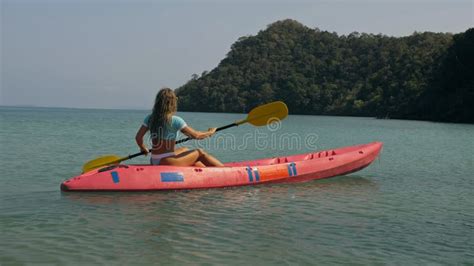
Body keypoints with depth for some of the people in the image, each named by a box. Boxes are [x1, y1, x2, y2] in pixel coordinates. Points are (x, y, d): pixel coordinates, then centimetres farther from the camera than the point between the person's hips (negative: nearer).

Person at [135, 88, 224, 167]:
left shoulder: (149, 118, 2)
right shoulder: (175, 120, -16)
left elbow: (138, 137, 3)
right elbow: (196, 135, -9)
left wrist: (143, 148, 23)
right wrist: (210, 132, 10)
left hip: (154, 161, 7)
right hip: (167, 162, -7)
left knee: (184, 150, 30)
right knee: (200, 153, 9)